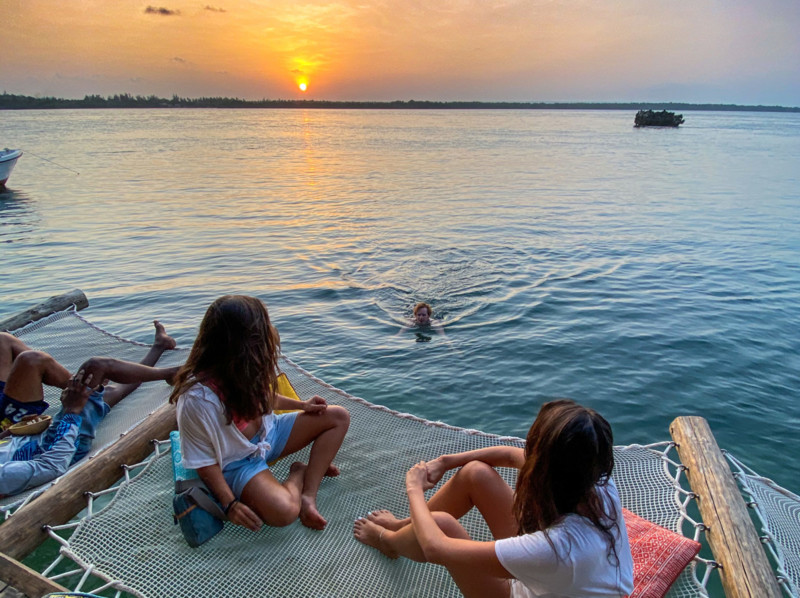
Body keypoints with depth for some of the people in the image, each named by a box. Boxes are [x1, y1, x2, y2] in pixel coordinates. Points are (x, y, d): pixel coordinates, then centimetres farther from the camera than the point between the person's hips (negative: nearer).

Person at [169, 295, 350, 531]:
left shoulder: (244, 369, -13)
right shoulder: (197, 399, -33)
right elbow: (204, 460, -20)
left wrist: (301, 405, 4)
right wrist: (229, 504, -19)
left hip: (267, 433, 8)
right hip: (238, 462, -7)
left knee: (338, 417, 0)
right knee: (283, 511, -34)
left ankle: (308, 495, -8)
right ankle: (299, 473, 1)